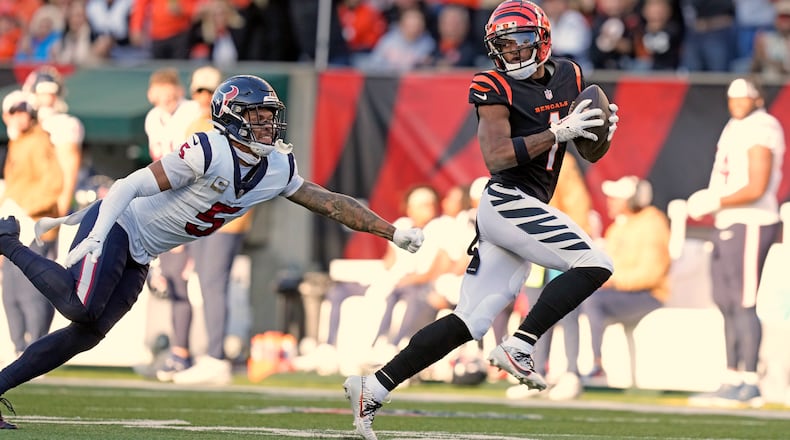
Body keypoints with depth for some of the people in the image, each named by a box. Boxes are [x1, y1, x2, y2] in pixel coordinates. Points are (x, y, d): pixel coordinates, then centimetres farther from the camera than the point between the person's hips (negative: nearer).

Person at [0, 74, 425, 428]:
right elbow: (129, 186, -24)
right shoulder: (206, 153, -23)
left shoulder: (278, 171, 1)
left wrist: (393, 232, 3)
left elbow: (332, 203, 7)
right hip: (115, 227, -8)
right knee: (82, 310, -26)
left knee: (86, 334, -1)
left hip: (138, 257, 8)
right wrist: (96, 237, -34)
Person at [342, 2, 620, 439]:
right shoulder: (495, 89, -7)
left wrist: (602, 127, 3)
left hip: (525, 213, 7)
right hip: (507, 201, -7)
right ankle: (517, 348, -18)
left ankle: (373, 387, 7)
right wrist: (559, 132, -22)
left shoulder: (568, 76, 13)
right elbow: (496, 157, -19)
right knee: (594, 264, -19)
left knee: (468, 323, 6)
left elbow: (588, 147, 26)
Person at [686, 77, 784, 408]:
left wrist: (715, 202, -17)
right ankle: (733, 379, 17)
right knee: (727, 305, 12)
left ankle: (748, 384, -7)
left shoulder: (760, 132, -13)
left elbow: (756, 189, -20)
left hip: (750, 226, -10)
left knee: (743, 304, -9)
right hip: (729, 226, 10)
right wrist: (705, 201, 10)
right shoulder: (737, 129, 17)